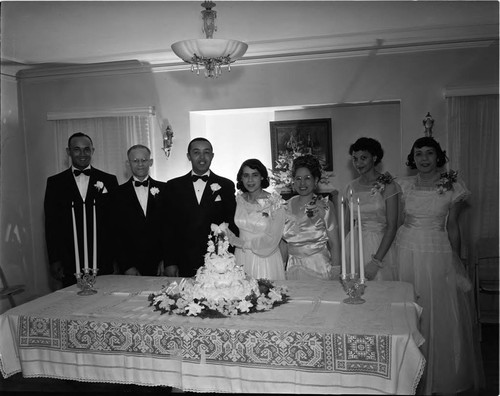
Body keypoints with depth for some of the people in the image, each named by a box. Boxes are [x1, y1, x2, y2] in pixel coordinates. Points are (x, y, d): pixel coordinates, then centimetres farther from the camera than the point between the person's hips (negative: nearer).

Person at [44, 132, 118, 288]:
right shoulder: (55, 182, 8)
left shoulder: (108, 180, 7)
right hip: (68, 263, 0)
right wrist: (54, 261, 0)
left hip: (103, 261, 0)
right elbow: (51, 223, 6)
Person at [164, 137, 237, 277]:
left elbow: (232, 226, 4)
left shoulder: (226, 186, 4)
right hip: (184, 265, 1)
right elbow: (168, 226, 5)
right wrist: (170, 263, -1)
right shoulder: (174, 186, 6)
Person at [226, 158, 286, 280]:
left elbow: (272, 239, -14)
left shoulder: (274, 202, -9)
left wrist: (244, 243, -14)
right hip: (241, 259, 3)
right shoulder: (238, 200, 2)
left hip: (265, 260, -3)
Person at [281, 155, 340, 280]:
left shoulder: (324, 206, -8)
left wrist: (335, 274, -12)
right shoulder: (288, 205, 4)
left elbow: (334, 244, -8)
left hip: (318, 268, -3)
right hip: (293, 269, 4)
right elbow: (284, 242, 10)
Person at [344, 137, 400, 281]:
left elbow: (392, 227, -12)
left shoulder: (387, 186, -8)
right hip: (353, 245, 4)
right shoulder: (351, 186, 6)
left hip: (380, 246, -4)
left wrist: (376, 261, -18)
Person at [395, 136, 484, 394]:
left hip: (438, 253, -1)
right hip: (406, 251, 2)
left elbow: (452, 226, 4)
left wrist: (456, 260, 5)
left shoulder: (453, 186, -1)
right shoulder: (404, 186, 4)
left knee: (439, 313, 4)